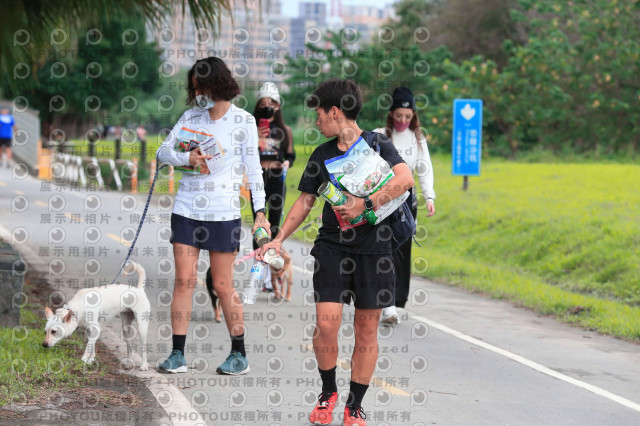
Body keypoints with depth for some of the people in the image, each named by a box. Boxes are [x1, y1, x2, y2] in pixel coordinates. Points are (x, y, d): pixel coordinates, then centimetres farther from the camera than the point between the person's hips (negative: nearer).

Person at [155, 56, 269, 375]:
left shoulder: (243, 121, 1)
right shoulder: (191, 118, 10)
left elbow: (253, 169, 2)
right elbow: (162, 152, 9)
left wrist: (260, 212, -4)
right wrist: (187, 158, -11)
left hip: (223, 214, -3)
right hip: (187, 209, 3)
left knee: (222, 286, 0)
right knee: (184, 280, -2)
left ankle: (239, 354, 12)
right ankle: (178, 354, 2)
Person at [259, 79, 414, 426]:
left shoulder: (377, 144, -2)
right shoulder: (322, 155, 11)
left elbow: (405, 179, -18)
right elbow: (305, 201, 18)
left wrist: (365, 204, -21)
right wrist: (279, 239, 10)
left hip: (374, 250, -2)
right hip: (332, 246, 2)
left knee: (366, 330, 2)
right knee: (326, 323, -11)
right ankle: (328, 391, 12)